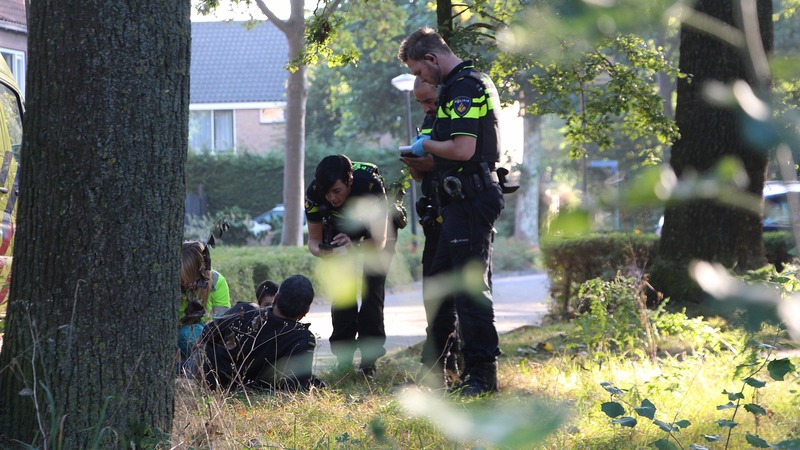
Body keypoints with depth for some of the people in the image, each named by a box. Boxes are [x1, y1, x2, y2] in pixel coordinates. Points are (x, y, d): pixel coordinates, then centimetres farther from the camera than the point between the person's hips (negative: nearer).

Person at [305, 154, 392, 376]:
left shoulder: (370, 184, -42)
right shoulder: (314, 192, -32)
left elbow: (379, 241, -39)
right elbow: (313, 240, -23)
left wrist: (353, 247, -59)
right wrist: (322, 250, -46)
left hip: (377, 226, -3)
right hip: (340, 227, 3)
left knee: (372, 289, -17)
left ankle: (369, 358, -14)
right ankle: (344, 356, -4)